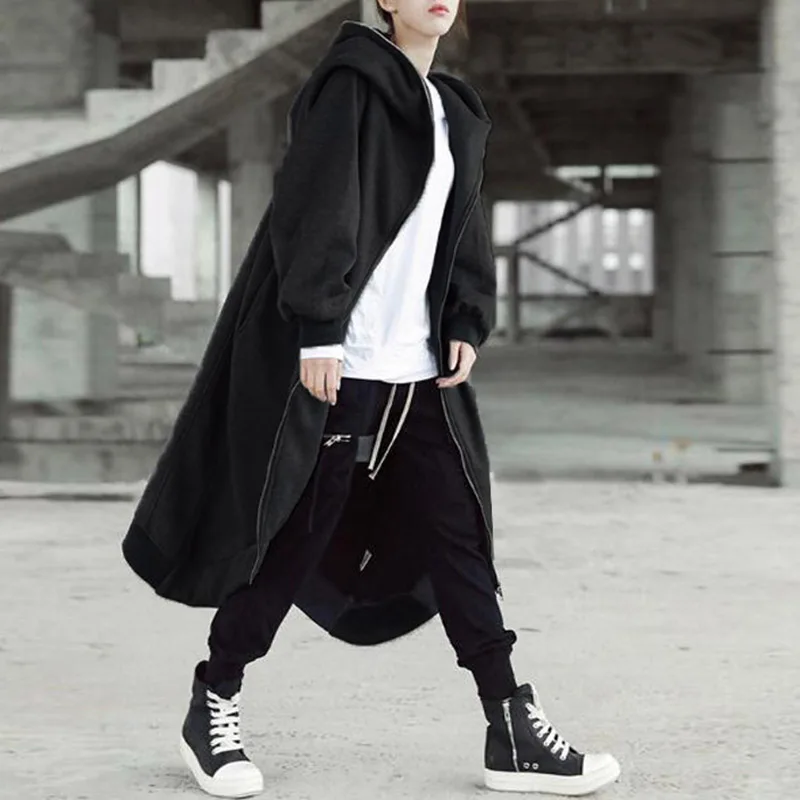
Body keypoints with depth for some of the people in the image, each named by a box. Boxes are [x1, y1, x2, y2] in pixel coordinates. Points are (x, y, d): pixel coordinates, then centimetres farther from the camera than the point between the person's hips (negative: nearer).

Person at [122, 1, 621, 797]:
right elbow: (315, 209, -15)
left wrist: (467, 325, 8)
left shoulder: (454, 112, 16)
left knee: (456, 534, 4)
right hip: (338, 361, -7)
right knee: (298, 536, -1)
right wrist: (317, 330, -20)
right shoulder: (351, 83, -7)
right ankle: (211, 709, 14)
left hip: (419, 370, 7)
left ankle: (512, 731, 6)